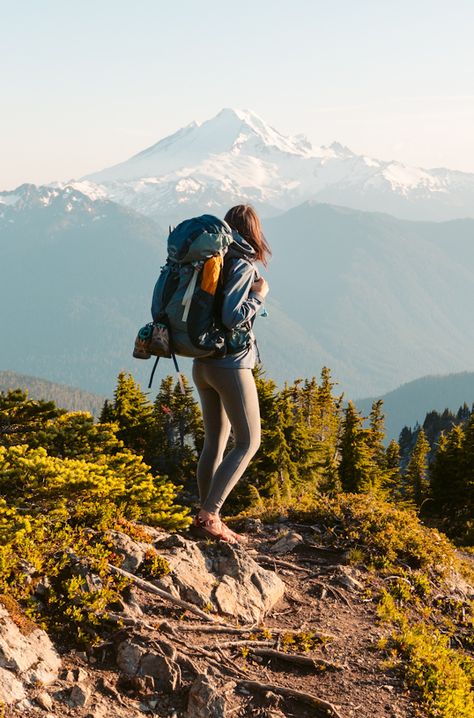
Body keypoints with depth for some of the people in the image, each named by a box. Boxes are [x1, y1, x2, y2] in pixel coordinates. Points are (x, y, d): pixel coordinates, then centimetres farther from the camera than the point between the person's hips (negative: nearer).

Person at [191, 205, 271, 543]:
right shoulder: (243, 264, -14)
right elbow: (232, 317, -24)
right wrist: (259, 295, -10)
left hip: (203, 362, 8)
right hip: (231, 365, -8)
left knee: (214, 443, 13)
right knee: (248, 442, 0)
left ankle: (207, 517, 15)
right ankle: (209, 515, -8)